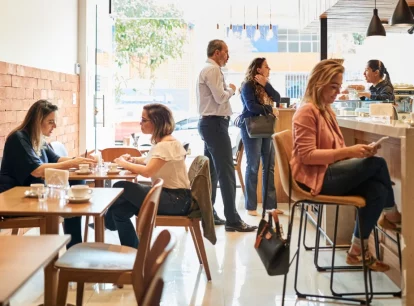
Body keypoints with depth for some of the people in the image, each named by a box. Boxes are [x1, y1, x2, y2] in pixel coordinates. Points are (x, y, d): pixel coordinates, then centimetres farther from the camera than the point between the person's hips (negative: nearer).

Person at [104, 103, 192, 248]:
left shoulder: (167, 144, -19)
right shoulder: (159, 142, 11)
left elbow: (147, 171, -30)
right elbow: (149, 160, 30)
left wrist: (124, 163, -13)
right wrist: (132, 160, 9)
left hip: (176, 199, -9)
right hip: (166, 194, 9)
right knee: (119, 209, -7)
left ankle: (109, 221, 10)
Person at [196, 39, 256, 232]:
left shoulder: (209, 69, 20)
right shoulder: (212, 70, -12)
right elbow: (220, 97, -20)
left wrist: (227, 90, 8)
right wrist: (231, 89, -2)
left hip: (210, 123, 11)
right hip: (215, 124, -11)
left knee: (212, 171, 13)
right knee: (226, 171, -11)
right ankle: (232, 220, -10)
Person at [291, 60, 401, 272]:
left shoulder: (327, 111, 17)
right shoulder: (307, 111, -11)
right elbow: (307, 155, -19)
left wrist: (356, 152, -2)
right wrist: (348, 152, -23)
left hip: (330, 174, 9)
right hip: (315, 178, -9)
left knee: (377, 189, -18)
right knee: (377, 163, -20)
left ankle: (358, 250, -8)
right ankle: (390, 214, 5)